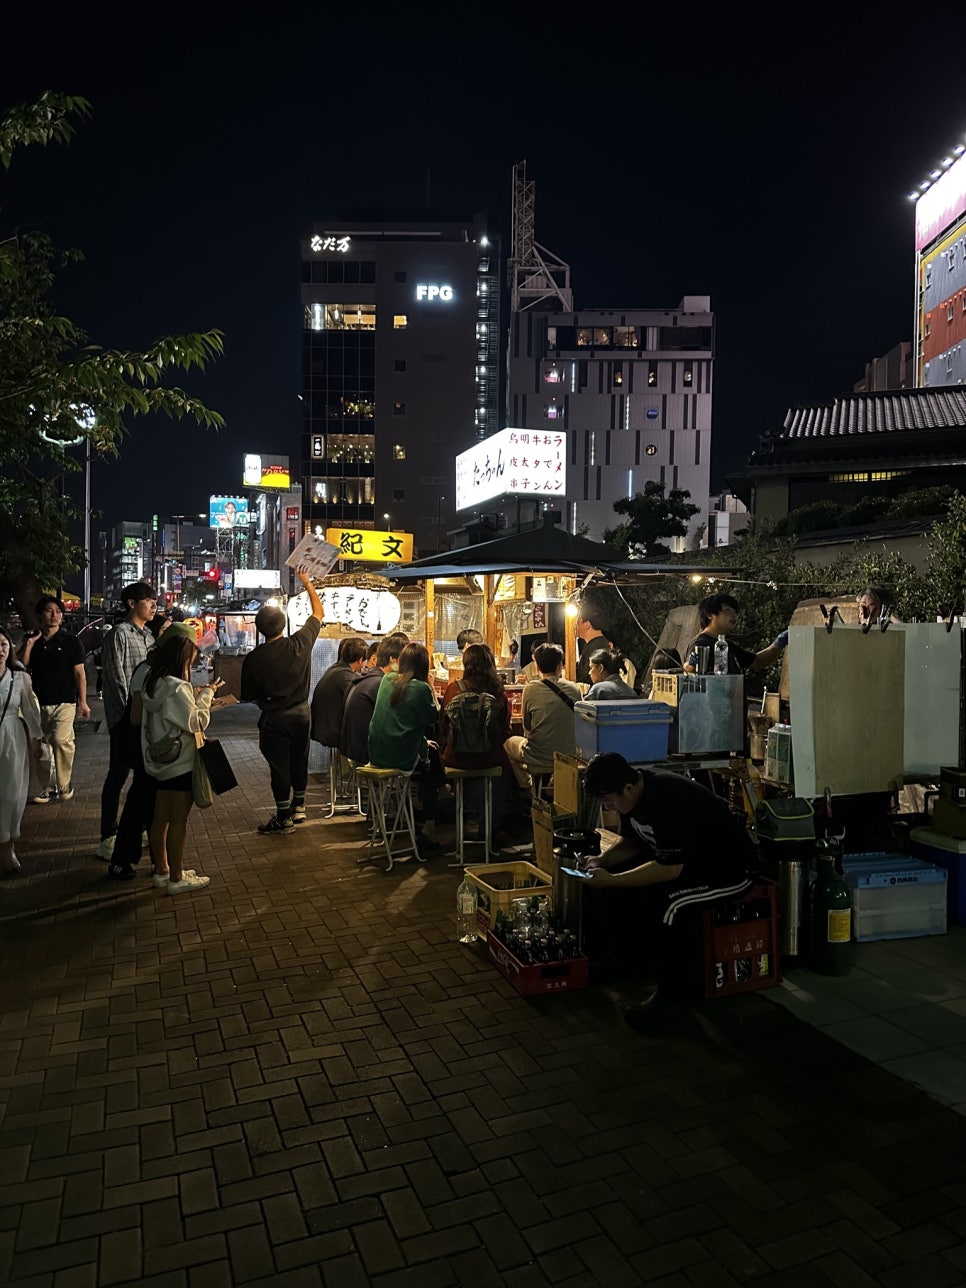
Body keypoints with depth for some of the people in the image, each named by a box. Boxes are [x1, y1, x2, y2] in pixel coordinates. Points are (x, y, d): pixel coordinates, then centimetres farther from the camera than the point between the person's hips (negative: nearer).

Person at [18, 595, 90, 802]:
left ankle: (64, 785, -7)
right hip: (38, 703, 4)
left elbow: (79, 673, -2)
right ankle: (46, 786, 20)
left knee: (61, 740, -21)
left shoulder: (71, 642, 0)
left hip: (64, 702, -4)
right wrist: (30, 643, -6)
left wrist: (83, 702, -7)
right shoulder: (32, 641, 10)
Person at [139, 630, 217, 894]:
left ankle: (162, 871, 27)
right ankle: (176, 879, 9)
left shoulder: (153, 684, 5)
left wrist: (196, 696, 6)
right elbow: (196, 722, -20)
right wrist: (205, 695, -9)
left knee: (161, 817, 15)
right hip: (181, 763, -9)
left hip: (161, 761, 9)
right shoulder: (177, 689, -22)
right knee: (178, 821, 0)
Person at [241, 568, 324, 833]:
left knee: (279, 767, 5)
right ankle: (298, 807, 33)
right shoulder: (301, 642, -10)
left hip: (274, 719, -4)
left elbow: (248, 696, -5)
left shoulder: (254, 658, -15)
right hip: (302, 713, 4)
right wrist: (307, 583, 15)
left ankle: (284, 818, 13)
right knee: (299, 761, 19)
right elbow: (318, 612, 6)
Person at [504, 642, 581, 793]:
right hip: (570, 757, 4)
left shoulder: (530, 689, -14)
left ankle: (528, 790, 30)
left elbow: (527, 728, -1)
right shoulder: (573, 688, -6)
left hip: (539, 761, -4)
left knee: (509, 742, 26)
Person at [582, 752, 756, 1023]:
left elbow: (669, 870, -34)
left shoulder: (668, 800, -33)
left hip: (727, 868, -9)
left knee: (664, 904, -31)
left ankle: (675, 990, -11)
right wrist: (601, 861, -9)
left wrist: (611, 880, -31)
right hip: (681, 858, 9)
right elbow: (631, 842, 9)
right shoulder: (635, 793, -5)